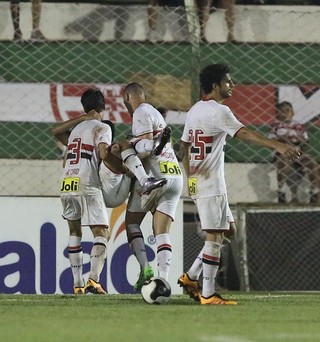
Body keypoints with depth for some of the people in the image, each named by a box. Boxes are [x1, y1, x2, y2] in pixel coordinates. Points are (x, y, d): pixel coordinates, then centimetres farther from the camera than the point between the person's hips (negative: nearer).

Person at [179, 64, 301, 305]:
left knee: (226, 230, 17)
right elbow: (244, 134, -29)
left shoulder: (195, 110, 14)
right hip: (211, 184, -10)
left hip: (196, 182, 10)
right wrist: (278, 146, -39)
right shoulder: (218, 111, -14)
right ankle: (208, 294, -7)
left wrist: (190, 178, 25)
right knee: (214, 237, -7)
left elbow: (184, 147, 19)